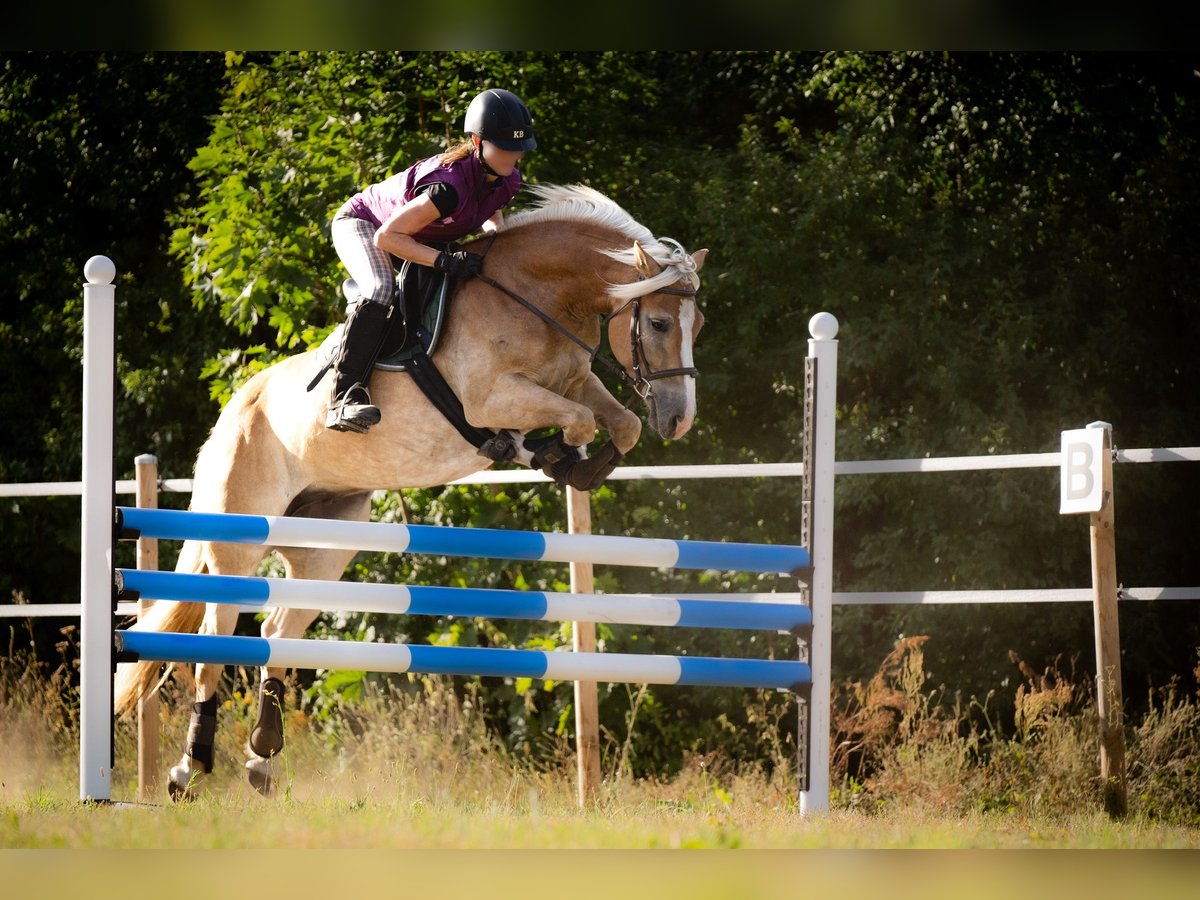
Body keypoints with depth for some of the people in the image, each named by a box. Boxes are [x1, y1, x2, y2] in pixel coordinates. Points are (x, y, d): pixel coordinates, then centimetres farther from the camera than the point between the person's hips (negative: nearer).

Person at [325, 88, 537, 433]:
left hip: (419, 238, 9)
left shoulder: (507, 180, -16)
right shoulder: (449, 186, -41)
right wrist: (444, 261, -46)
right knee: (380, 290, -33)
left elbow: (491, 210, 10)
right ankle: (345, 398, -40)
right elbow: (386, 237, -38)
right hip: (362, 223, -9)